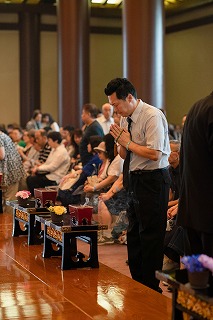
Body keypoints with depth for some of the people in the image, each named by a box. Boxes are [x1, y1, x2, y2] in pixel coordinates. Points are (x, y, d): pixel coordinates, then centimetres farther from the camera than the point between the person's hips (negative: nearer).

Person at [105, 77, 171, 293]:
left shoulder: (152, 116, -16)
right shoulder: (128, 119, 9)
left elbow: (154, 154, -24)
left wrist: (128, 142, -14)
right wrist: (121, 142, -3)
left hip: (152, 180, -9)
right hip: (135, 181, 9)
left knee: (150, 237, -2)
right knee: (134, 234, 17)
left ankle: (152, 289, 9)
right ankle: (137, 283, 31)